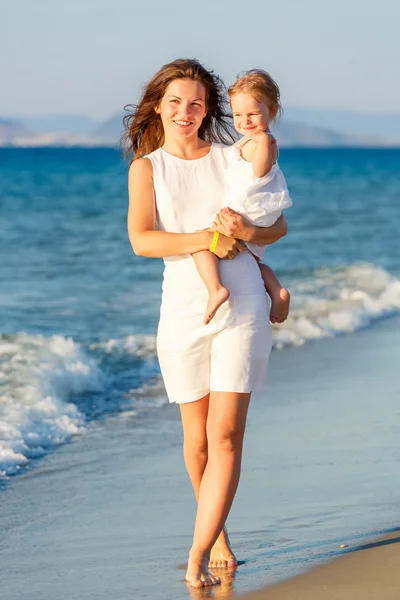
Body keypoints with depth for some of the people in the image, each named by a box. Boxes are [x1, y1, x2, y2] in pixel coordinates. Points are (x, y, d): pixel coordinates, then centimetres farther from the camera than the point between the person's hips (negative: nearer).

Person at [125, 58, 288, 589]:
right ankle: (218, 535, 30)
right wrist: (206, 241, -18)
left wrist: (247, 232, -11)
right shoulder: (146, 167, 5)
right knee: (197, 439, 8)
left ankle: (198, 555, -12)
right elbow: (141, 240, -9)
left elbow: (278, 226, 11)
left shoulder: (231, 158, 8)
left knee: (225, 434, -11)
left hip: (241, 307, -1)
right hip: (183, 310, 1)